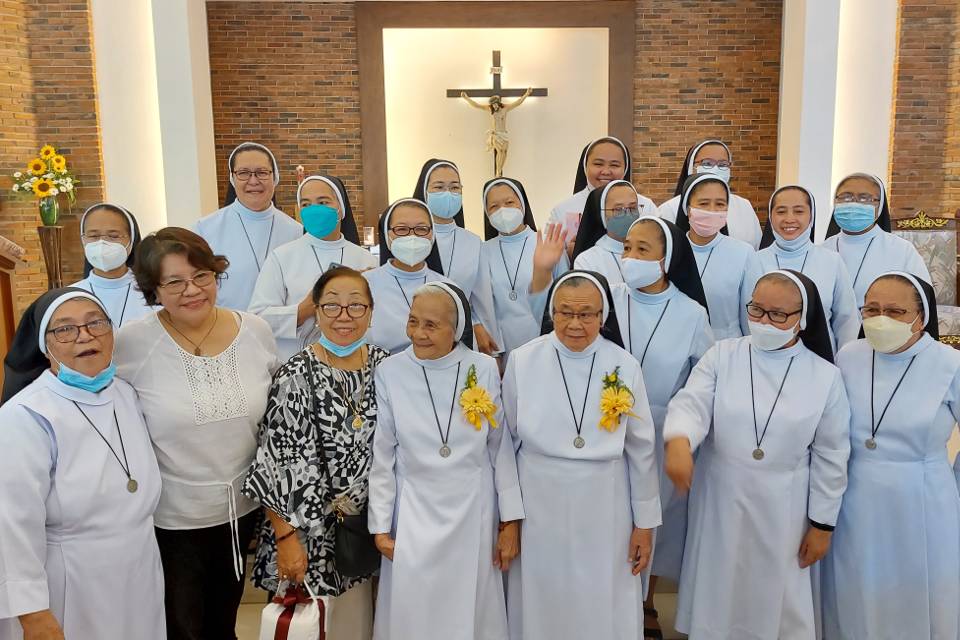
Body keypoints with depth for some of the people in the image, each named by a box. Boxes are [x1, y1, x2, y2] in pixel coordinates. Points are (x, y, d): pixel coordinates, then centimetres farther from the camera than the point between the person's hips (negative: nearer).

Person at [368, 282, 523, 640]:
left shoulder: (484, 370, -7)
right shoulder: (389, 373, -10)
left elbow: (501, 448, -1)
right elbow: (381, 455, -3)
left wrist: (510, 520, 0)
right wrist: (381, 526, 0)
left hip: (474, 513, 1)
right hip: (413, 514, 0)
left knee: (471, 611, 13)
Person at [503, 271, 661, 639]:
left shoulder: (625, 366, -6)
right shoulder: (522, 361, -8)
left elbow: (641, 451, 1)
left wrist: (645, 523, 4)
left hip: (604, 511, 0)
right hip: (539, 509, 0)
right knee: (542, 608, 13)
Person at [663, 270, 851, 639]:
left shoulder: (824, 376, -3)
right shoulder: (721, 356, -4)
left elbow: (831, 456, 1)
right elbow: (692, 404, -16)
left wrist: (822, 523, 3)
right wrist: (679, 440, -39)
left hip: (782, 509, 0)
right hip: (720, 501, 1)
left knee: (777, 601, 13)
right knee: (716, 596, 14)